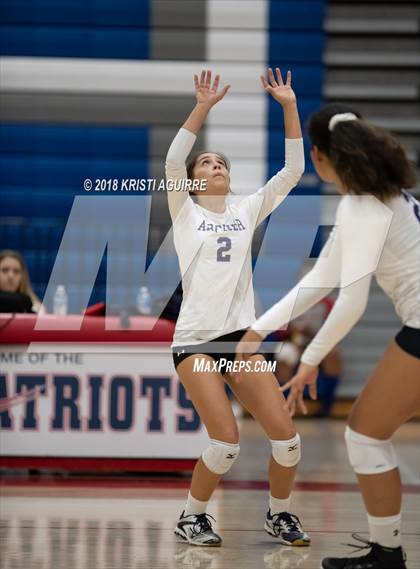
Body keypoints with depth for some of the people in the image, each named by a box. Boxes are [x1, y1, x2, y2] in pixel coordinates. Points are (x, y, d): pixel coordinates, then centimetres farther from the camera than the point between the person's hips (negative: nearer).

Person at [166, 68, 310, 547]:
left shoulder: (246, 211, 14)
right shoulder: (185, 213, 5)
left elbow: (292, 171, 7)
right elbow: (173, 161, -12)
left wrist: (289, 107, 0)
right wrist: (203, 107, -20)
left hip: (242, 336, 4)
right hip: (196, 339, -4)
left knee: (285, 435, -6)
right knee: (226, 441, -17)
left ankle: (279, 514, 19)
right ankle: (191, 517, 7)